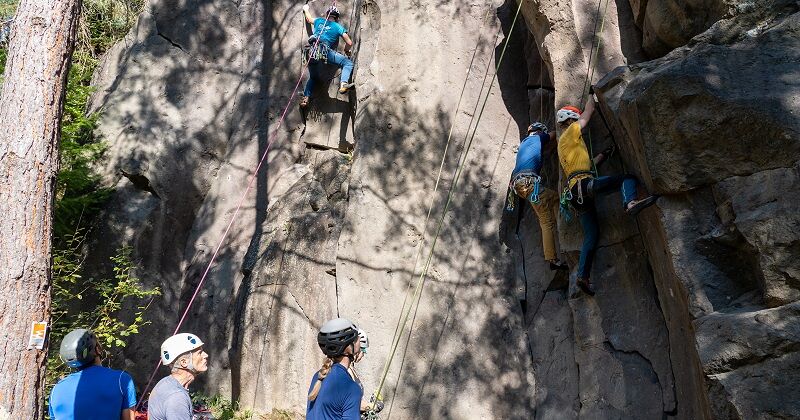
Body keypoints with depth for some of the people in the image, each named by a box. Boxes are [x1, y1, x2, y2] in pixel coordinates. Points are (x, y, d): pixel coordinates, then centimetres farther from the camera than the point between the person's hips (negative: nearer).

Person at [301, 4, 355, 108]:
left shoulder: (319, 21, 26)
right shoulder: (338, 27, 15)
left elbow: (309, 19, 48)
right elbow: (349, 43, 11)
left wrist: (306, 9, 68)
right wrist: (346, 50, 32)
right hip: (324, 50, -5)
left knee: (313, 77, 25)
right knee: (348, 63, -1)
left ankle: (305, 98, 9)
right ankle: (344, 84, -25)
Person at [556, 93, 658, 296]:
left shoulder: (564, 145, 32)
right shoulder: (569, 135, 6)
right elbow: (588, 114, 10)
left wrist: (603, 155, 30)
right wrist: (592, 94, 25)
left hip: (576, 193, 9)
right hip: (583, 183, -9)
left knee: (591, 236, 6)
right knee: (627, 178, -15)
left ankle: (583, 276, 0)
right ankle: (631, 202, -47)